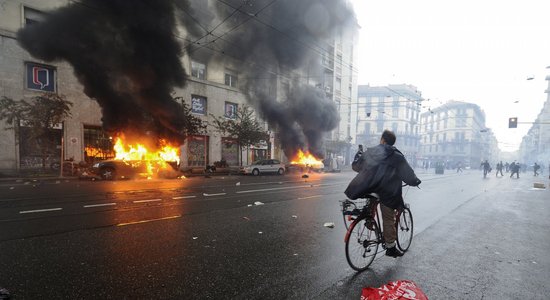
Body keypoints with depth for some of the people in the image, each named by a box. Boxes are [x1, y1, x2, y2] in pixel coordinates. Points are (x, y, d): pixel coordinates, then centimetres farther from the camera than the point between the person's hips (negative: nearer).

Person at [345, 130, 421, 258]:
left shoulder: (370, 151, 9)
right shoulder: (396, 156, 0)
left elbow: (357, 166, 17)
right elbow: (407, 172, 3)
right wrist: (416, 181, 22)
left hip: (368, 188, 3)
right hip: (386, 191, -2)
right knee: (389, 220, 8)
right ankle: (390, 248, 19)